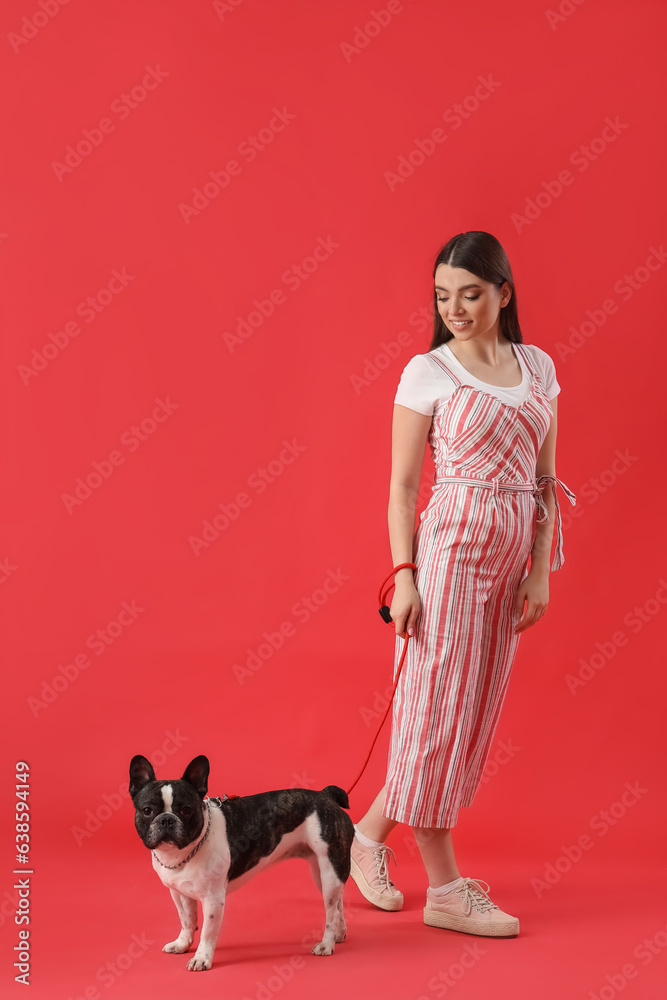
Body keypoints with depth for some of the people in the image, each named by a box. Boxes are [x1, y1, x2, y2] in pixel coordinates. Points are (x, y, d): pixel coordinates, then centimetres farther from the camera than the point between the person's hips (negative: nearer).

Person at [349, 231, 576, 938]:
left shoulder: (538, 368, 10)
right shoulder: (426, 373, -3)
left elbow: (545, 481, 10)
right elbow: (403, 485, -3)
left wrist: (541, 570, 3)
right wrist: (403, 575, -11)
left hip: (512, 554, 6)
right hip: (452, 547, -5)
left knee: (475, 707, 9)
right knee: (439, 702, -2)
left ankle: (370, 835, 25)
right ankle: (444, 888, 8)